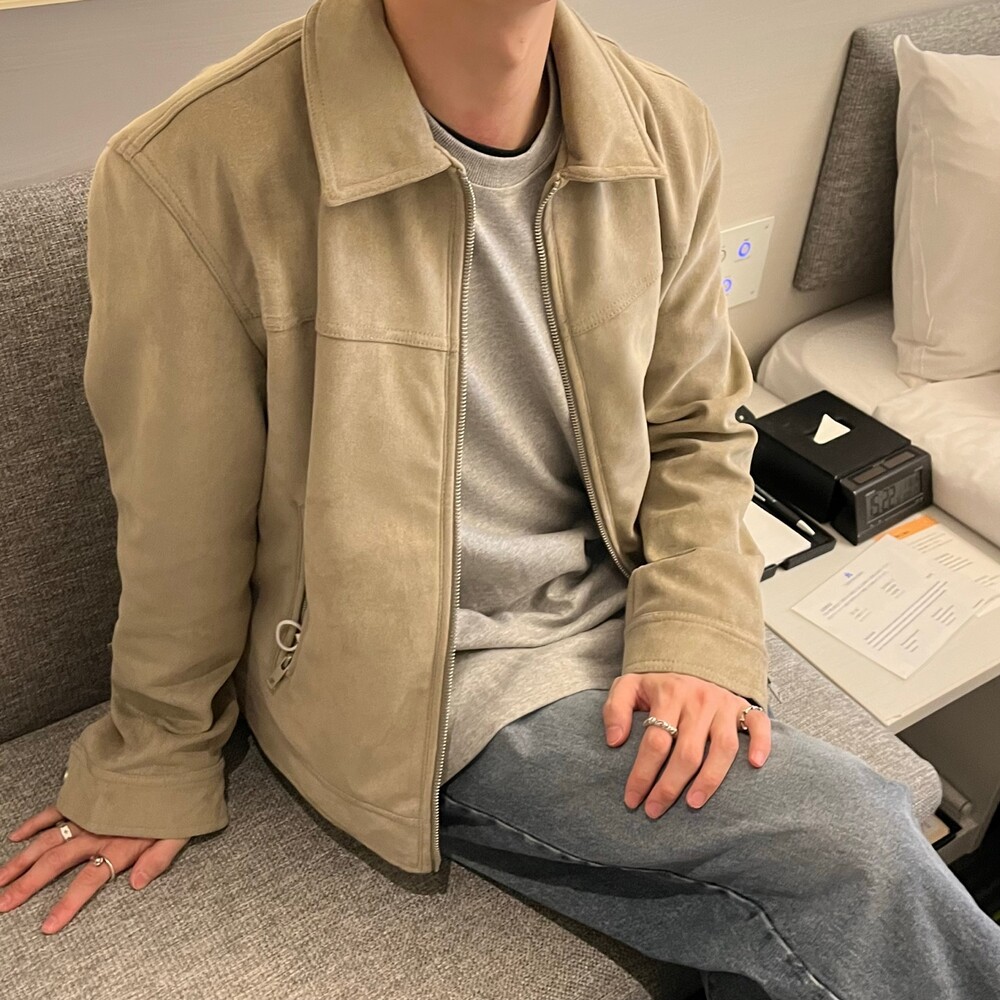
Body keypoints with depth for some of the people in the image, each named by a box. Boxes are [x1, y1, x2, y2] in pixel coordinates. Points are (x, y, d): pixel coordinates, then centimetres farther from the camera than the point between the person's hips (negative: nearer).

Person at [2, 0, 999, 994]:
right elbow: (181, 534, -7)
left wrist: (698, 641, -8)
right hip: (425, 689, -4)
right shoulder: (190, 175, -19)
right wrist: (152, 773, 8)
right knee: (859, 858, -16)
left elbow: (693, 433, 7)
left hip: (615, 614, 5)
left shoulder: (664, 131, -4)